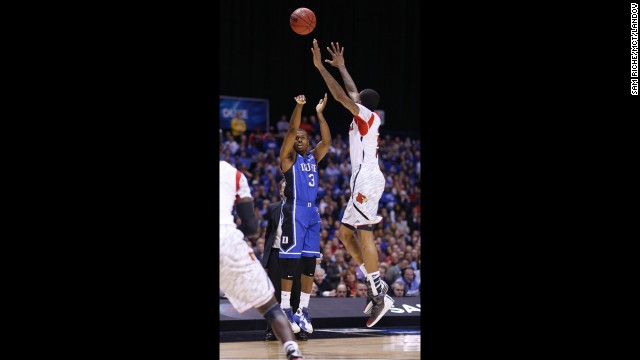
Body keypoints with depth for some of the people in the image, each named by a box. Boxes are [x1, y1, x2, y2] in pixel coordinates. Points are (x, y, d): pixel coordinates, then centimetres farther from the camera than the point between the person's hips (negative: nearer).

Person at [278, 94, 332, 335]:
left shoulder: (313, 157, 16)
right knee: (290, 262, -8)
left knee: (309, 264, 5)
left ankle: (304, 310, 9)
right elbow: (291, 130, -13)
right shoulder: (288, 157, -1)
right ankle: (285, 310, -5)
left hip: (312, 213, 6)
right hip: (294, 212, -6)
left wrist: (320, 113, 3)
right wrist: (299, 107, -20)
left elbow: (327, 141, 5)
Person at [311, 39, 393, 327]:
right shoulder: (368, 118, 17)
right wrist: (340, 66, 41)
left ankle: (379, 295, -16)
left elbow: (341, 96, -17)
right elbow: (351, 93, 32)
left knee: (364, 236, -12)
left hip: (367, 181, -10)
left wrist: (321, 67, -13)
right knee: (345, 232, 12)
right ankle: (374, 283, 10)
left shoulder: (367, 116, -6)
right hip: (364, 181, 10)